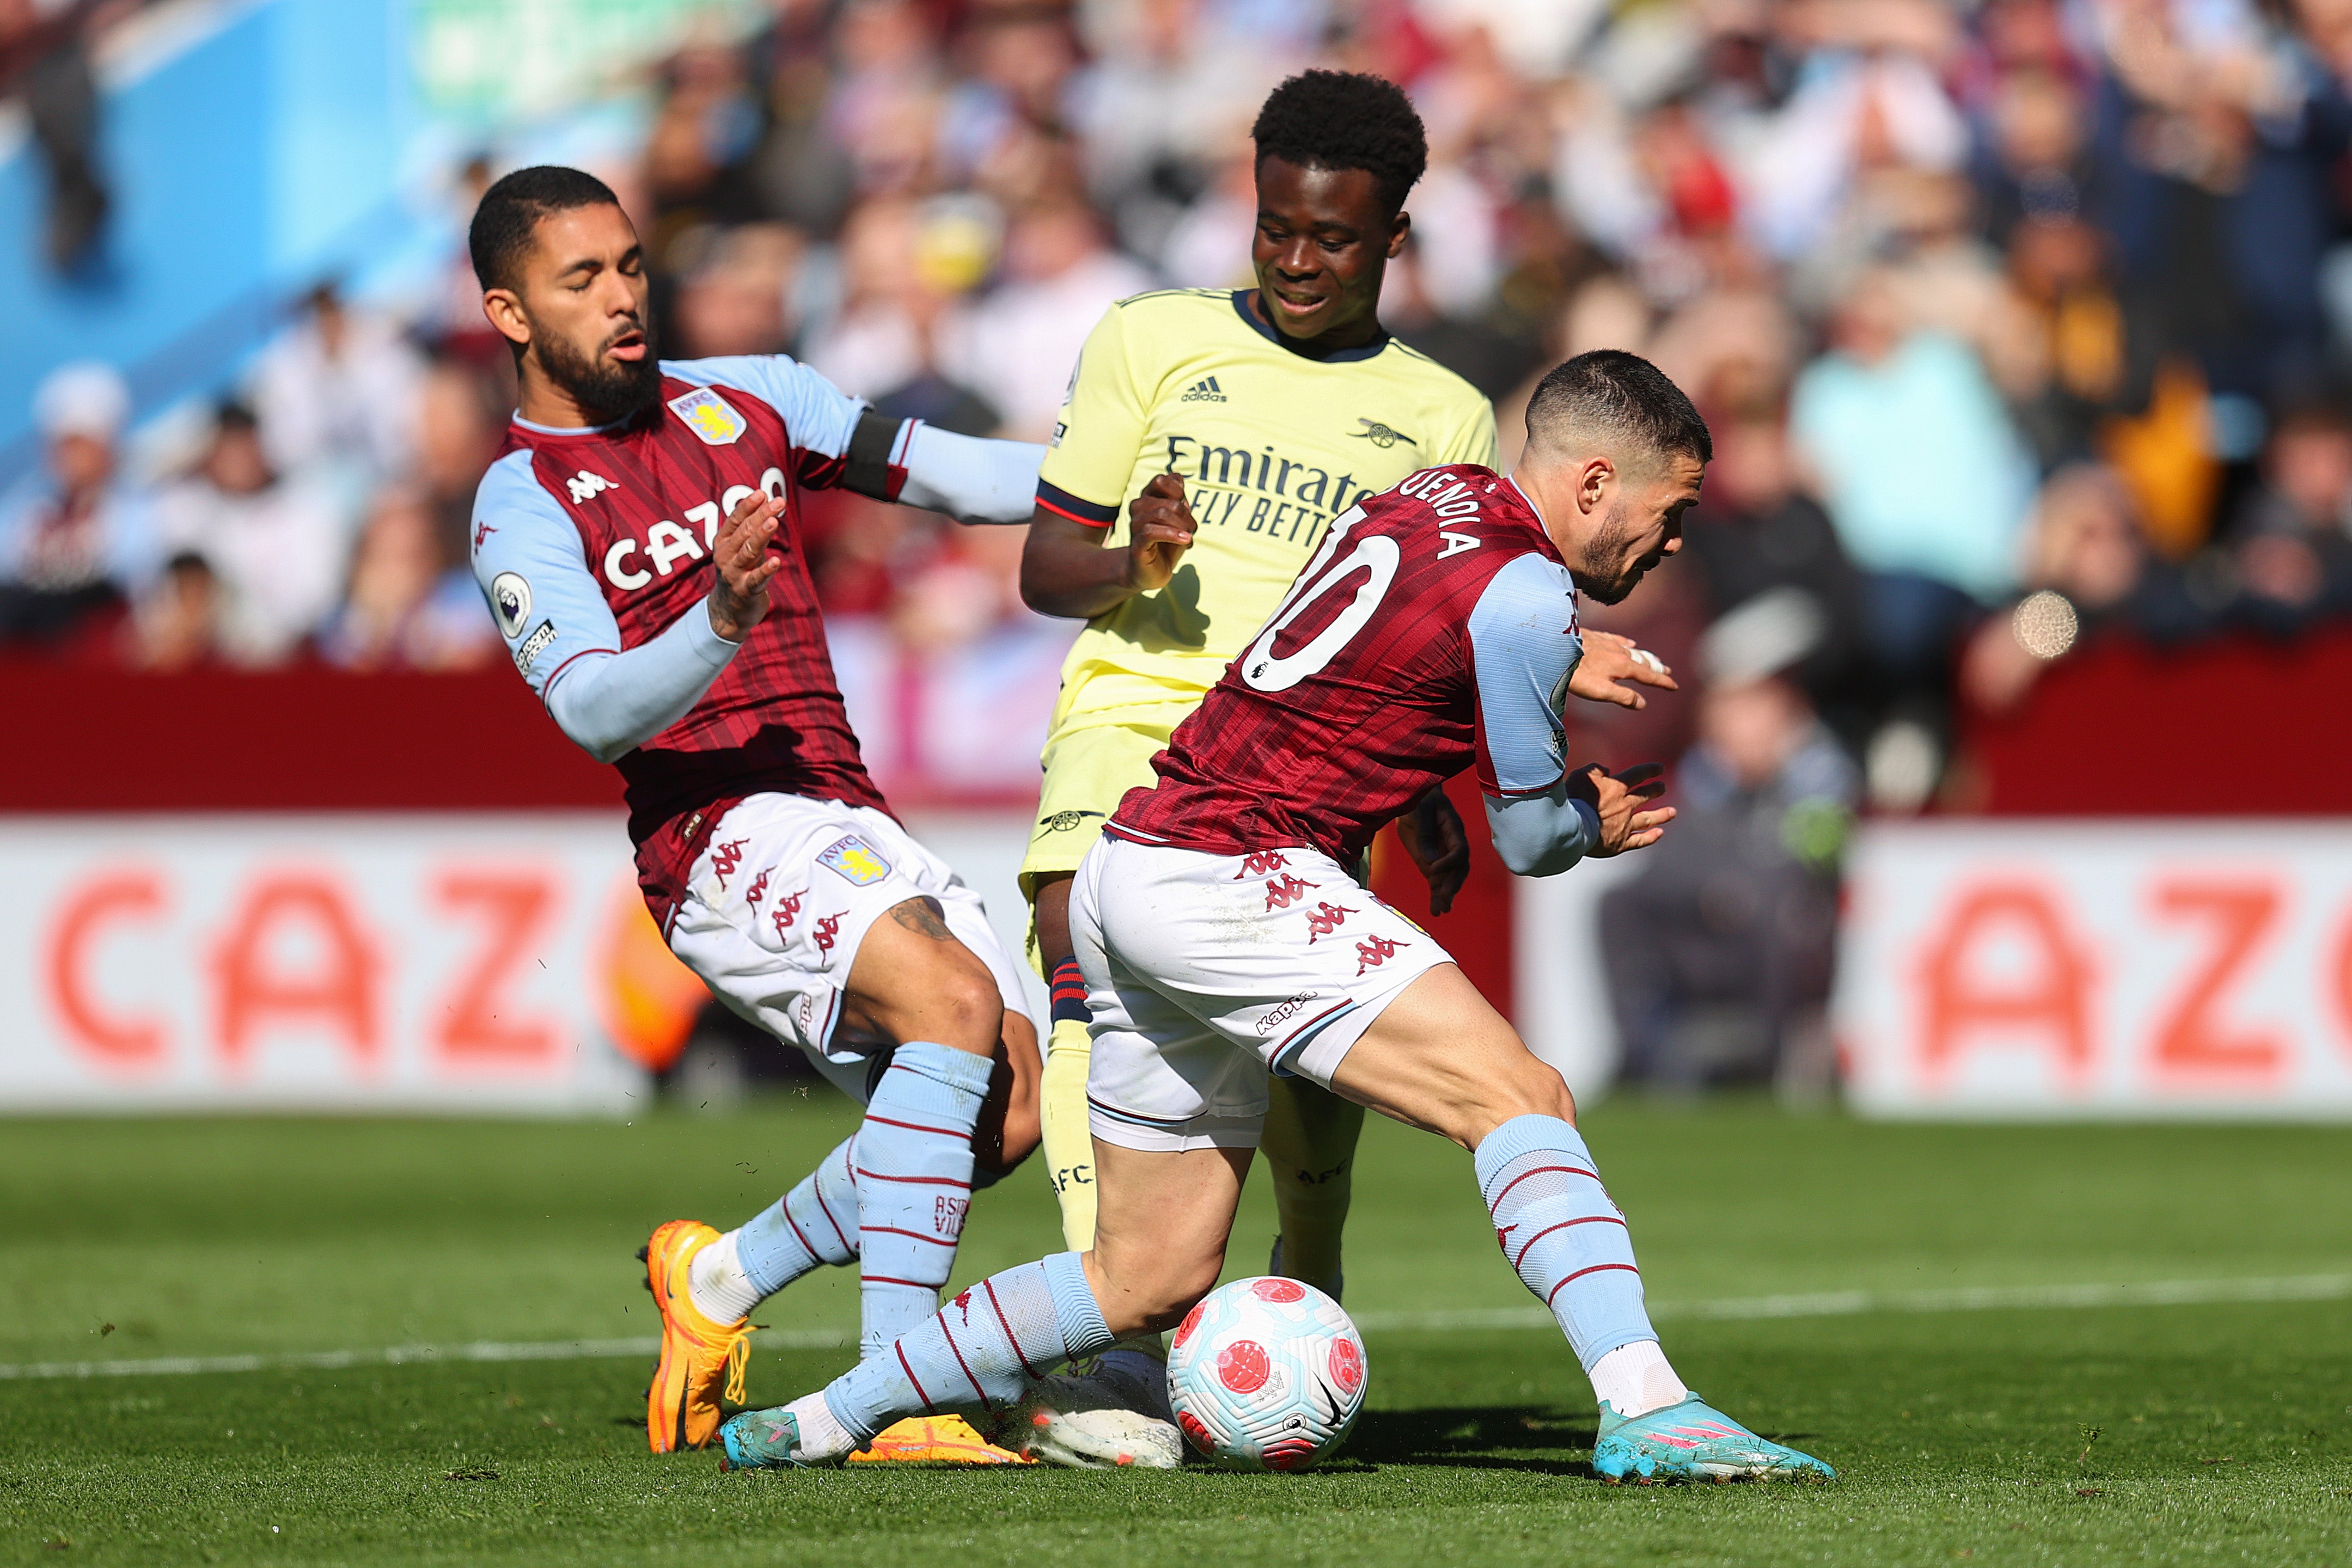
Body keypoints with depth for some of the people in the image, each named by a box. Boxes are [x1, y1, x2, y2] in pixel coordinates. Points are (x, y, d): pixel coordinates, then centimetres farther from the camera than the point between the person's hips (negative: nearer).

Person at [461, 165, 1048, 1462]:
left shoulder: (744, 402, 16)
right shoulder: (523, 503, -2)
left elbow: (948, 474, 13)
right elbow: (594, 711, -16)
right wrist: (722, 622, -34)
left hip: (847, 824, 7)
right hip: (722, 832, -7)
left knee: (1008, 1109, -7)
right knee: (955, 1000, -30)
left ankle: (725, 1277, 14)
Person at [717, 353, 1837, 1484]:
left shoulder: (1433, 493, 13)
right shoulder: (1524, 598, -12)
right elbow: (1531, 840, 0)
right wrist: (1597, 820, 19)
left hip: (1128, 875, 9)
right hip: (1225, 879, -9)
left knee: (1153, 1281, 15)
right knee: (1521, 1098, -18)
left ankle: (826, 1417, 23)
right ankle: (1645, 1409, -32)